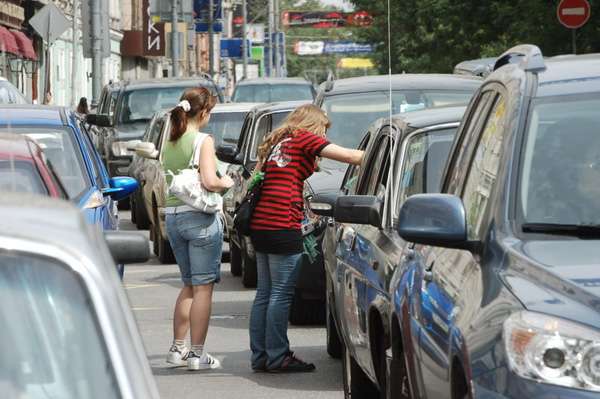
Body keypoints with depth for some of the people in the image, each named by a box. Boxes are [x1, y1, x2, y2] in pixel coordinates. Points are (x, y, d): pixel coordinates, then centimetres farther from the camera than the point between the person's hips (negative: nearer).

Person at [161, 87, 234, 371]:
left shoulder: (169, 143, 11)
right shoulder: (203, 141, -11)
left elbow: (166, 181, 14)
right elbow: (209, 182, -21)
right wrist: (226, 183, -1)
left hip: (172, 217, 7)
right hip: (199, 216, -7)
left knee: (189, 284, 18)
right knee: (203, 287, -1)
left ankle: (177, 348, 17)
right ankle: (197, 354, -1)